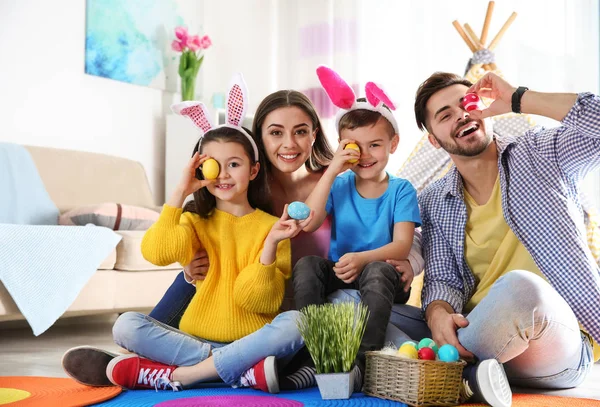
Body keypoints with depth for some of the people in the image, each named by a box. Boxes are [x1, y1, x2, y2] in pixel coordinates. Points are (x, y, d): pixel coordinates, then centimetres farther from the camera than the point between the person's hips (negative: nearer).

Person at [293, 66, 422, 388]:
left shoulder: (401, 190, 1)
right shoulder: (340, 186, 8)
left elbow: (401, 245, -12)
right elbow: (308, 224, -9)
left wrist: (362, 259, -31)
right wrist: (332, 171, -12)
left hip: (384, 279, -3)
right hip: (338, 277, 3)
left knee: (378, 271, -35)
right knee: (306, 265, -25)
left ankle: (362, 361, -41)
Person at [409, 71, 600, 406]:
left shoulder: (541, 153, 7)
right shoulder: (434, 202, 13)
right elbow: (443, 279, 5)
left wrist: (519, 99, -7)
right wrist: (439, 313, -20)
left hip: (562, 342, -2)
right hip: (483, 339, 3)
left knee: (520, 287, -38)